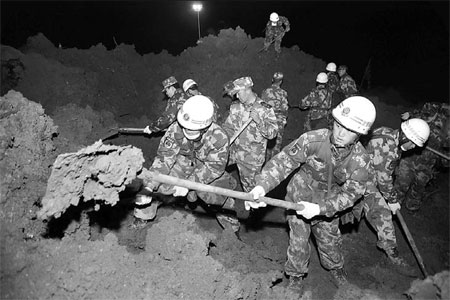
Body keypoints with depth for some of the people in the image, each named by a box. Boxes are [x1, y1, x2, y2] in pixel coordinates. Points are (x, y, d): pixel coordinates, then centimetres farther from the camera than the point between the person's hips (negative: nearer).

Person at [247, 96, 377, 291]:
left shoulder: (361, 159, -22)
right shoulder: (313, 140, -31)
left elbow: (351, 193, -20)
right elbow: (284, 160, -30)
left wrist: (320, 208, -32)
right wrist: (262, 186, -44)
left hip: (328, 205, 2)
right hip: (299, 198, -2)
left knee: (330, 240, 23)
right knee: (298, 241, 12)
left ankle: (334, 266, 56)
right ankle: (296, 273, 42)